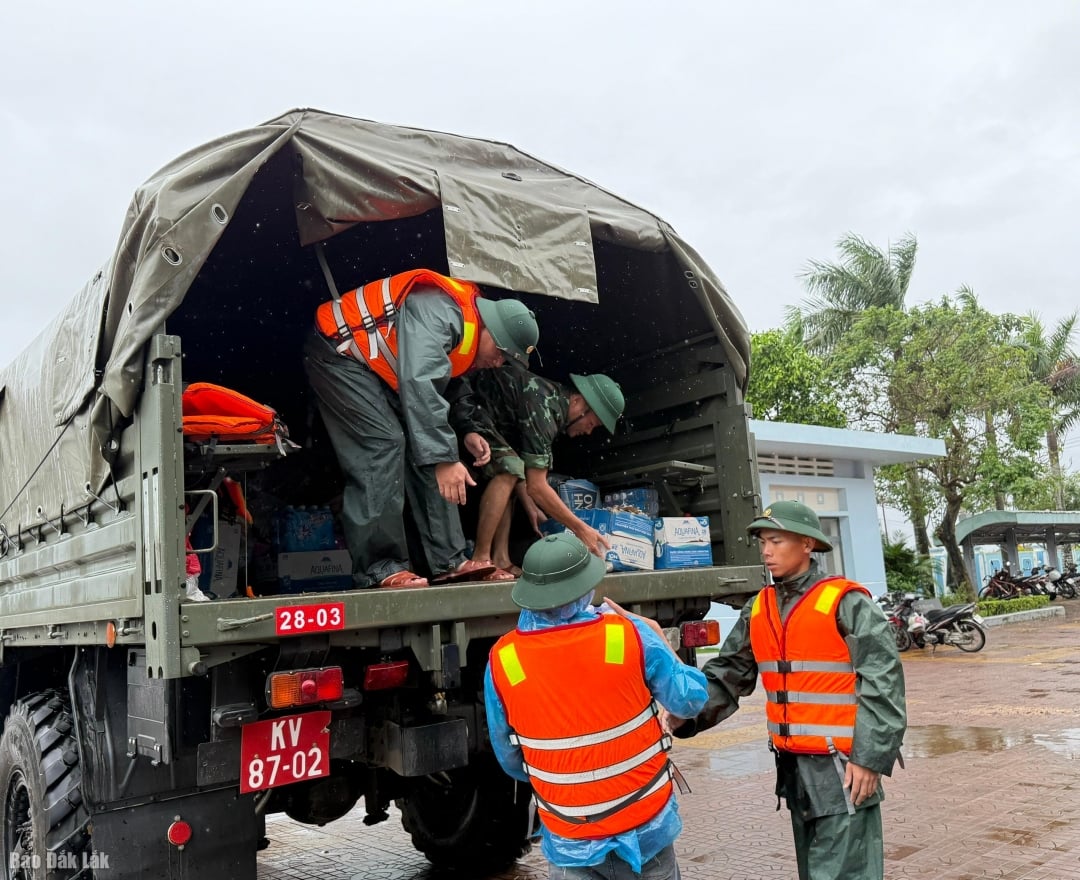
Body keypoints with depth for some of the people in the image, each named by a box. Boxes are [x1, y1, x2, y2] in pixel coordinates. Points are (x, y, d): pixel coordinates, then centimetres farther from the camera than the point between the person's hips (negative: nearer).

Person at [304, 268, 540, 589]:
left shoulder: (467, 327, 2)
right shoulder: (438, 310, -29)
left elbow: (442, 388, 14)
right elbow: (420, 384, -39)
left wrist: (466, 432, -2)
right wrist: (444, 457, -41)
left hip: (379, 369, 10)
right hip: (338, 352, -10)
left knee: (423, 450, 1)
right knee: (383, 444, -22)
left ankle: (448, 562, 2)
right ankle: (380, 569, -19)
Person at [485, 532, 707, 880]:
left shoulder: (502, 660, -11)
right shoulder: (631, 635, -17)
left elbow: (509, 759, 0)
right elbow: (689, 700, -4)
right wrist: (659, 639, 10)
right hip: (646, 826, 0)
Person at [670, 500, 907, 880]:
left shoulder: (845, 603, -12)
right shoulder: (758, 610, 6)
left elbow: (883, 685, -12)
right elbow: (727, 677, 5)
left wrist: (869, 759, -15)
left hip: (841, 764, -6)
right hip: (792, 764, 6)